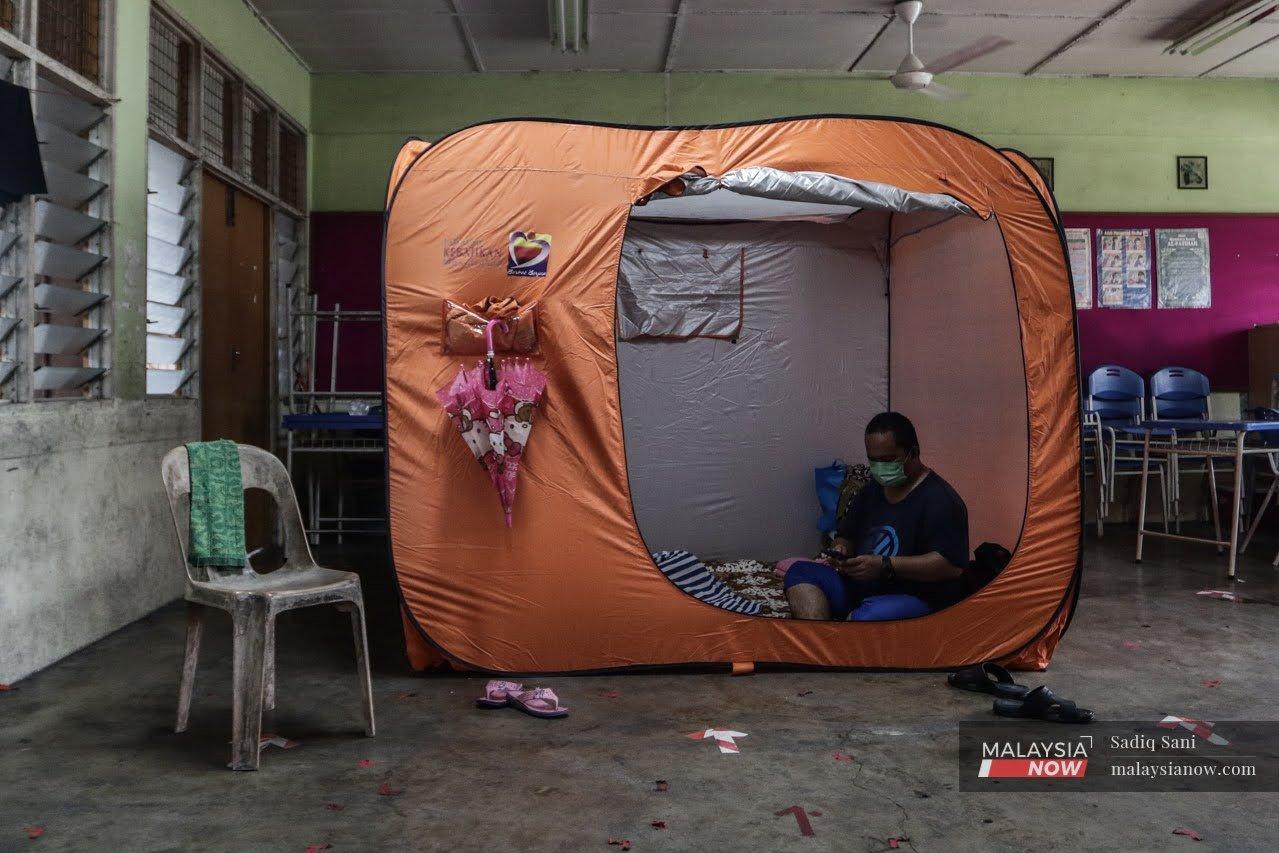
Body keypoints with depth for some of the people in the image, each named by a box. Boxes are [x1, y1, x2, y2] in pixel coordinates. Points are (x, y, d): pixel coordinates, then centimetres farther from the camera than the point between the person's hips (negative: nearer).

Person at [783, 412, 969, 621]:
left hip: (916, 598, -8)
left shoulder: (940, 499, -10)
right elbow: (846, 537, 24)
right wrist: (840, 549, -3)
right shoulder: (871, 490, 15)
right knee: (799, 570, -12)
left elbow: (952, 566, -20)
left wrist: (885, 565, -25)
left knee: (864, 618, -39)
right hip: (859, 589, 8)